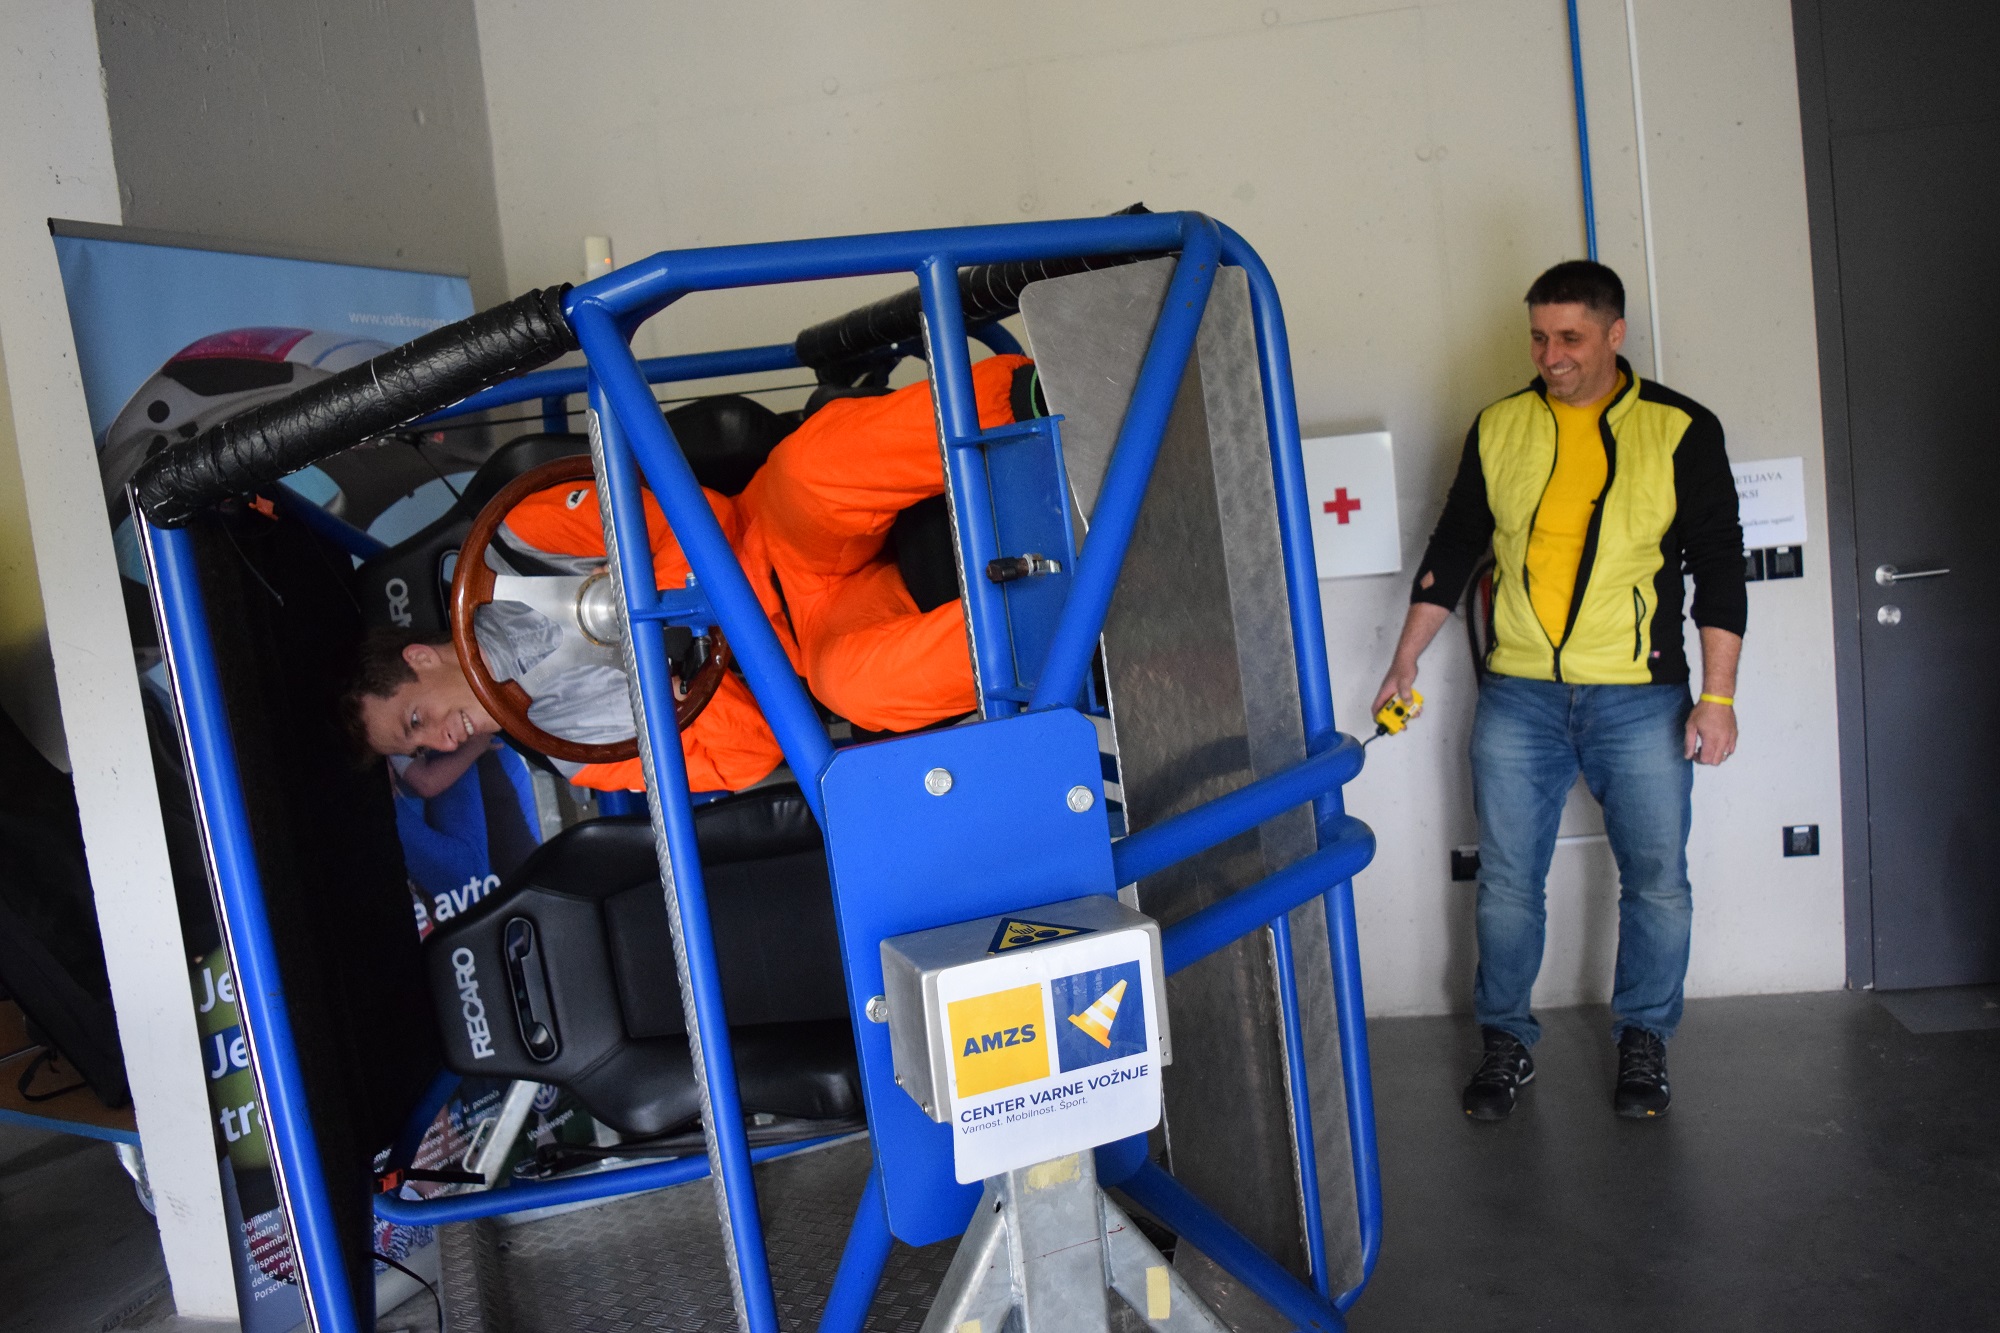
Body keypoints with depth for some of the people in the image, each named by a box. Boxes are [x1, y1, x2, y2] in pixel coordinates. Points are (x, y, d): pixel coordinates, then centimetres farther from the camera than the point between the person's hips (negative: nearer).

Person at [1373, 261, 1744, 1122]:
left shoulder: (1680, 431, 1)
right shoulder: (1498, 429, 7)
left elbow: (1719, 568, 2)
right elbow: (1451, 551, 14)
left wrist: (1718, 697, -3)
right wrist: (1405, 663, 11)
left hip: (1639, 696, -1)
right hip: (1517, 695, 2)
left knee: (1656, 880, 5)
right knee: (1506, 881, 5)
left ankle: (1642, 1043, 24)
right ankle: (1505, 1044, 21)